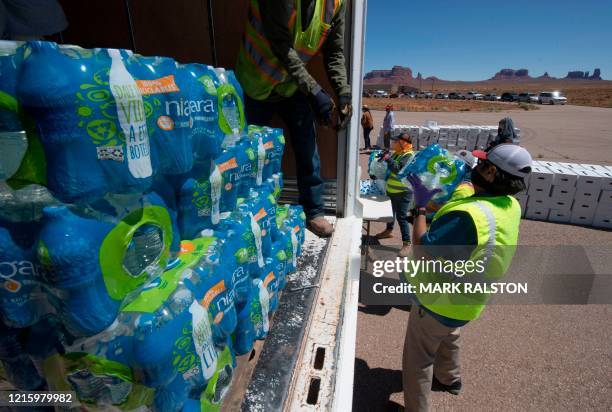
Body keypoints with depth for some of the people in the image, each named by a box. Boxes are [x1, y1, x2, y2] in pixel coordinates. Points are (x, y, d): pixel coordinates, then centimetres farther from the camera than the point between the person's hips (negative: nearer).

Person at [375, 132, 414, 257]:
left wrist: (388, 159, -28)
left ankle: (406, 244, -3)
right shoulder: (397, 153, 9)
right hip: (391, 190, 9)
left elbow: (399, 170, -31)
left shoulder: (409, 156, -18)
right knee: (390, 212, 25)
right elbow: (390, 168, 20)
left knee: (401, 217, -10)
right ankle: (388, 230, 47)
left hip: (403, 192, -9)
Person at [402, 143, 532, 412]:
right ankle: (448, 379, 60)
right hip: (462, 299, 9)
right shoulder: (510, 206, -8)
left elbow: (424, 253, -34)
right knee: (448, 339, 35)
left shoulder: (468, 216, -38)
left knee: (418, 360, 13)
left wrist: (420, 206, -26)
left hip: (440, 301, -9)